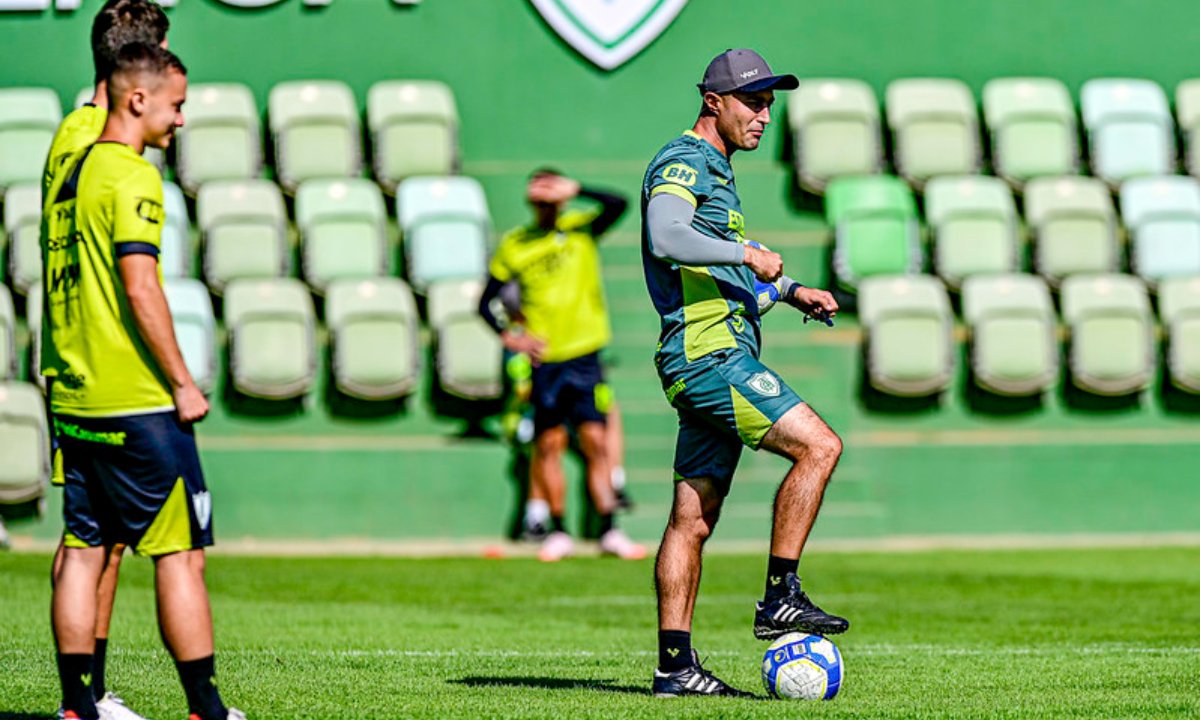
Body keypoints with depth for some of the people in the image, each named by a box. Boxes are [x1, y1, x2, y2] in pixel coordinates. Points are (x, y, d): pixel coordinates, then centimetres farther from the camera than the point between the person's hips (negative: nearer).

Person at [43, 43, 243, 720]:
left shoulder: (69, 170, 13)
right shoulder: (133, 176, -13)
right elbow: (140, 288, -19)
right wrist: (183, 383, -15)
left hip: (73, 396, 8)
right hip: (137, 403, -8)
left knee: (84, 549, 8)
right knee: (180, 554, -3)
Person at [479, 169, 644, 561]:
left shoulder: (581, 229, 3)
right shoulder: (514, 246, 5)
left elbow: (617, 205, -16)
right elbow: (485, 302, 10)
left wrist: (576, 190, -24)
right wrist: (508, 336, -4)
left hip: (585, 356, -1)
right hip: (544, 360, 1)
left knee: (595, 442, -4)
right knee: (549, 444, 2)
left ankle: (609, 531, -4)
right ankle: (558, 533, 9)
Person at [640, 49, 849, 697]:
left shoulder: (715, 172, 25)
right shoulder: (682, 164, -7)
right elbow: (667, 238, -27)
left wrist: (792, 292, 24)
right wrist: (747, 254, -22)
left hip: (716, 360, 10)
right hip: (708, 352, -10)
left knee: (694, 517, 6)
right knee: (818, 445, -15)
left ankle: (675, 666, 5)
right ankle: (780, 598, -13)